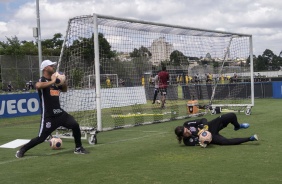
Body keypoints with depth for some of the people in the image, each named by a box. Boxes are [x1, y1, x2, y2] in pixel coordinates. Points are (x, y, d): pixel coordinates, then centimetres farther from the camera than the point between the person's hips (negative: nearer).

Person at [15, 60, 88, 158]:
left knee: (75, 125, -5)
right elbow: (38, 86, -36)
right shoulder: (42, 80, -10)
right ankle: (22, 150, 14)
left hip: (60, 113, 6)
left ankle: (78, 148, 12)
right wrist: (52, 82, -29)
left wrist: (64, 81, 7)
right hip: (48, 116, -6)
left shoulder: (56, 80, 11)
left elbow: (64, 90, 27)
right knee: (41, 138, -5)